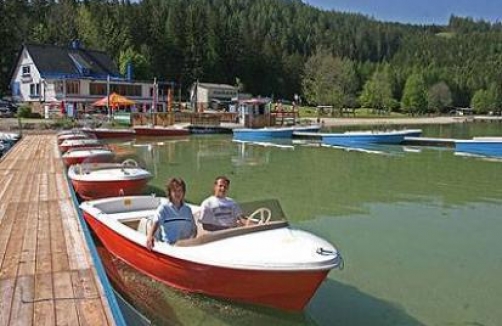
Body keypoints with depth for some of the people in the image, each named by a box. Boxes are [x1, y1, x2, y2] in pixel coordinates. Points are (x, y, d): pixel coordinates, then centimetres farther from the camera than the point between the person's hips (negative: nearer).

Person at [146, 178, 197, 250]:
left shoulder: (187, 209, 17)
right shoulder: (163, 208, 3)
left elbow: (194, 228, 20)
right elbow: (155, 223, -12)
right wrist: (149, 236, -31)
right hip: (168, 245, -3)